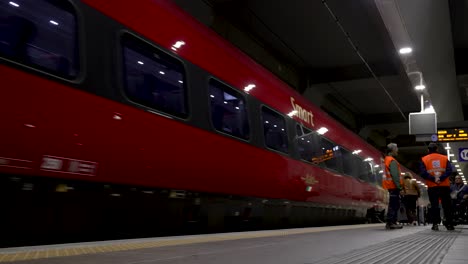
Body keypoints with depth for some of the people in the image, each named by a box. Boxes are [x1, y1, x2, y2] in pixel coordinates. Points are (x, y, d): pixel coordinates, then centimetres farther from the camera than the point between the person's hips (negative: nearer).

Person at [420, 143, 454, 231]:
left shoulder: (424, 159, 2)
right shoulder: (444, 158, 7)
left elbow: (423, 173, -10)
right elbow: (449, 170, -7)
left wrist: (433, 179, -12)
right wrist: (441, 178, -14)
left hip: (432, 187, -1)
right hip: (444, 186, 1)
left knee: (434, 205, 1)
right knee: (447, 205, 8)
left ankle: (435, 224, -3)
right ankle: (449, 224, 9)